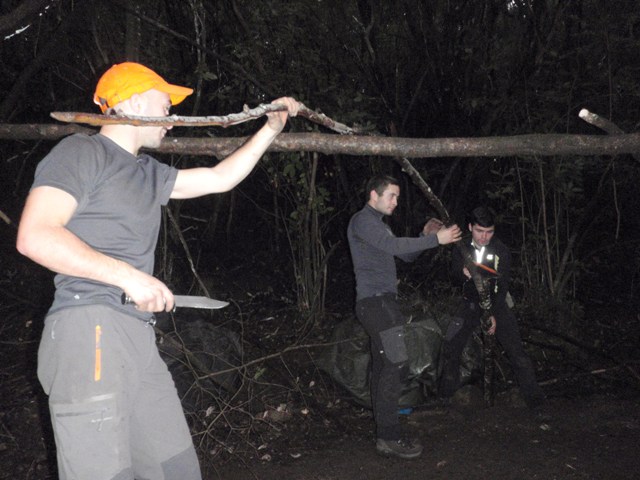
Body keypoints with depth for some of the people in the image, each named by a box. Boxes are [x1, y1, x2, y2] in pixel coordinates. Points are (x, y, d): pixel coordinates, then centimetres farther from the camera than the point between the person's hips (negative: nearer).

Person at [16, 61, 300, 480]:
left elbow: (220, 178, 30)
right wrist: (130, 276, -18)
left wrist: (272, 128, 28)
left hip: (139, 336, 8)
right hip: (89, 330, -8)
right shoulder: (81, 152, -2)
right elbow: (34, 237, -14)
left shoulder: (150, 174, 22)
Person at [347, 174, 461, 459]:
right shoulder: (362, 220, -7)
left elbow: (406, 255, 23)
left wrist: (425, 235, 7)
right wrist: (435, 240, -20)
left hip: (382, 302, 10)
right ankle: (389, 438, -10)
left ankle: (384, 433, 14)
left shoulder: (378, 224, 24)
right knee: (396, 363, -14)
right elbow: (393, 246, -23)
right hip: (374, 300, -10)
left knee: (383, 366, 9)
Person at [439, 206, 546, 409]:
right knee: (451, 343, -4)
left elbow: (503, 285, -13)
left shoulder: (501, 251, -12)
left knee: (515, 347, -11)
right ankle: (448, 388, 17)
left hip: (496, 301, -2)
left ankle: (533, 394, -1)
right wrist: (463, 273, -25)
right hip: (471, 302, 2)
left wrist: (494, 314, -20)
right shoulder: (462, 249, -4)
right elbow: (454, 275, 0)